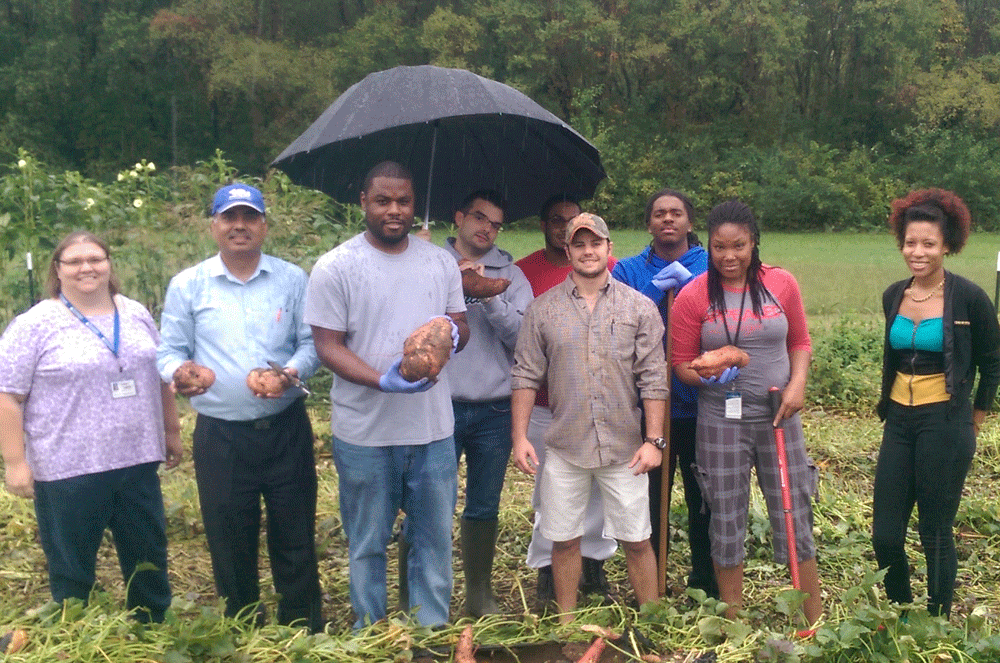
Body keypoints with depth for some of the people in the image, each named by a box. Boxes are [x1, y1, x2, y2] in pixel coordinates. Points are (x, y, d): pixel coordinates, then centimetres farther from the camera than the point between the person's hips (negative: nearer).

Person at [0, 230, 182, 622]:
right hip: (68, 472, -5)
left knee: (150, 559, 16)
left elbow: (161, 378, 16)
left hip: (137, 462, 5)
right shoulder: (35, 325, -8)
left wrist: (171, 431, 16)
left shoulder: (136, 315, 8)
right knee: (72, 574, 8)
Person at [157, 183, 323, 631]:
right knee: (230, 548, 12)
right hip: (220, 438, 0)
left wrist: (294, 370, -17)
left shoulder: (292, 279, 4)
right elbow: (170, 351, 4)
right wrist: (178, 372, -18)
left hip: (286, 430, 0)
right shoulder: (187, 285, 3)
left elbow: (311, 342, 3)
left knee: (295, 542, 9)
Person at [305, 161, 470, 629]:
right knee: (367, 545, 11)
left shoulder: (441, 262, 7)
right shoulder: (335, 267, -6)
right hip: (364, 433, -3)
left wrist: (453, 333, -12)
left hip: (433, 429, 4)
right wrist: (383, 380, -25)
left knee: (433, 540, 13)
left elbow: (460, 324, 14)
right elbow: (328, 346, -8)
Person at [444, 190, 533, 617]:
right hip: (439, 406, -2)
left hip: (494, 410, 2)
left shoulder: (510, 275, 9)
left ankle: (479, 593, 28)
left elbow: (523, 337, -5)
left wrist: (489, 297, -14)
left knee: (484, 509, 13)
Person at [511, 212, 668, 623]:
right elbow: (525, 377, 3)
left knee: (636, 540, 6)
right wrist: (520, 437, -3)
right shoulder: (542, 310, 3)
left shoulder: (639, 308, 2)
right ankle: (565, 623, 28)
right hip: (564, 449, 1)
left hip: (624, 449, -1)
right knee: (564, 540, 11)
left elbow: (653, 379, -1)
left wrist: (654, 440, -7)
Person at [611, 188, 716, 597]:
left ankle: (707, 588, 26)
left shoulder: (711, 267, 3)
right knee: (649, 503, 8)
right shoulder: (628, 270, 5)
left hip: (700, 406, 0)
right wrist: (655, 292, -16)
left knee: (704, 502, 9)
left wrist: (688, 287, -19)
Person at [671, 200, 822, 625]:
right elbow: (681, 362, 0)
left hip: (778, 415, 1)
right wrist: (709, 377, -20)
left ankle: (815, 620, 22)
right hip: (720, 421, -1)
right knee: (726, 522, 8)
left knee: (794, 516, 7)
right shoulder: (693, 296, -5)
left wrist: (798, 383, -6)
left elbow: (800, 341, 11)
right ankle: (732, 624, 24)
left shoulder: (781, 283, 1)